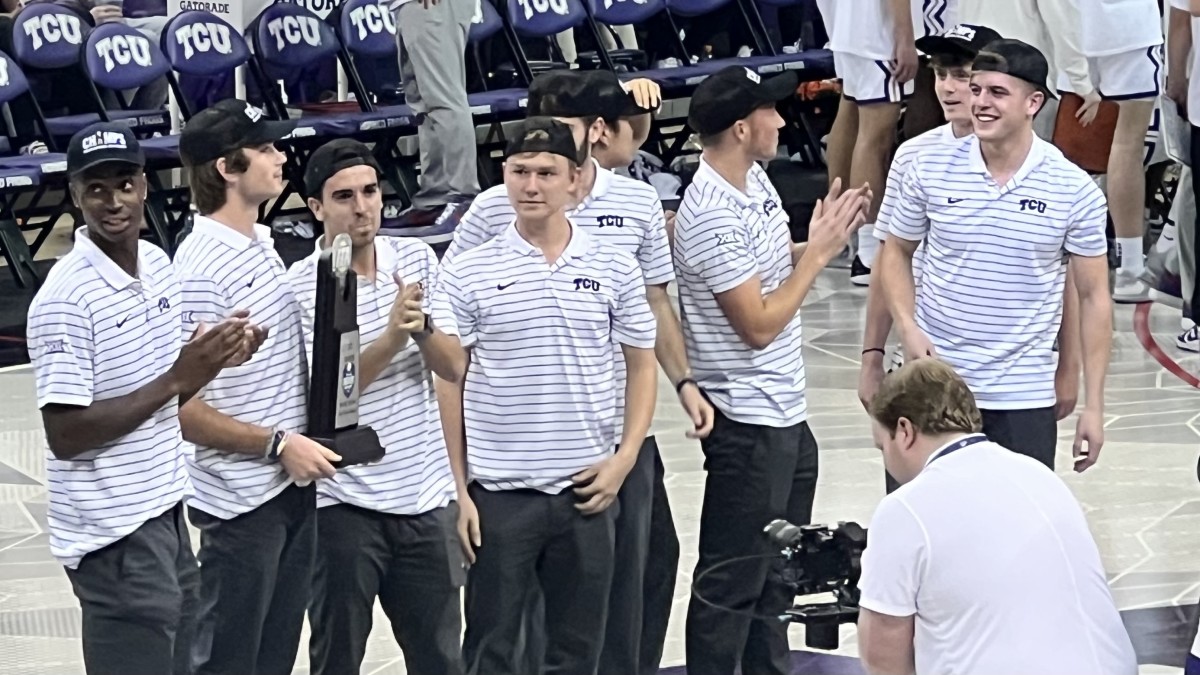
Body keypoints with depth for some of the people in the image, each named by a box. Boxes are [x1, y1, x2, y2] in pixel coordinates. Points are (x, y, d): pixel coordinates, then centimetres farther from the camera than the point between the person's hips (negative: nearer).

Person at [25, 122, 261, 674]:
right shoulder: (65, 300, -18)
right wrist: (176, 379, -23)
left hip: (165, 515, 8)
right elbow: (65, 435, -20)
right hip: (114, 532, -8)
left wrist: (213, 357, -3)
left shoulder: (157, 264, 7)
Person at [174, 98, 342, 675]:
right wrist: (278, 444, -19)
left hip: (293, 486, 8)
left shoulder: (261, 242, 9)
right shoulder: (201, 271, -20)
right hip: (242, 498, -8)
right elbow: (182, 409, -21)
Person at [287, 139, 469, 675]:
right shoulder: (298, 286, -10)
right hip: (344, 506, -4)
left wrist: (422, 327, -20)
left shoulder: (417, 260, 4)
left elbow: (452, 365, 1)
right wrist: (393, 334, -29)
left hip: (427, 497, 4)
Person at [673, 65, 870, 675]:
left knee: (779, 569, 22)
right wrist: (817, 254, -15)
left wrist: (820, 241, -1)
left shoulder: (755, 179, 5)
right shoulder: (712, 217, -24)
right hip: (747, 423, -10)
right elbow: (758, 324, -23)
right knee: (732, 580, 0)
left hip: (786, 415, 10)